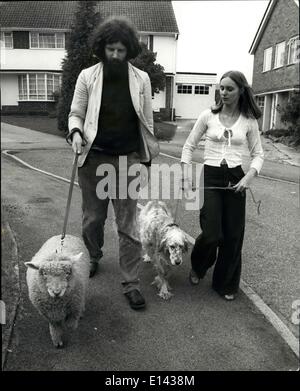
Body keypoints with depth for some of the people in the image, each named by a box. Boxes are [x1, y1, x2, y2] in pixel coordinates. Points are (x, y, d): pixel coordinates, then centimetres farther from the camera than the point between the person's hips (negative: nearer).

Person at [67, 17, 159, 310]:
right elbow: (75, 113, 7)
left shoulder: (141, 79, 3)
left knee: (128, 224, 1)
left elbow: (147, 121, 8)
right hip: (93, 158, 1)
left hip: (128, 159, 0)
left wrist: (149, 157, 9)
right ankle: (93, 258, 41)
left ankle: (131, 283, 11)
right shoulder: (87, 77, 2)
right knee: (92, 217, 13)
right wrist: (75, 132, -16)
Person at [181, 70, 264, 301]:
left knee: (233, 235, 3)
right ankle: (198, 268, 26)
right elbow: (189, 146, 5)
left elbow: (258, 154, 8)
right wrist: (186, 177, -5)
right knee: (212, 234, -8)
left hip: (235, 179, 2)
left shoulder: (249, 121, 2)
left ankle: (226, 284, 25)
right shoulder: (208, 116, 0)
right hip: (210, 177, -1)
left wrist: (250, 176, -10)